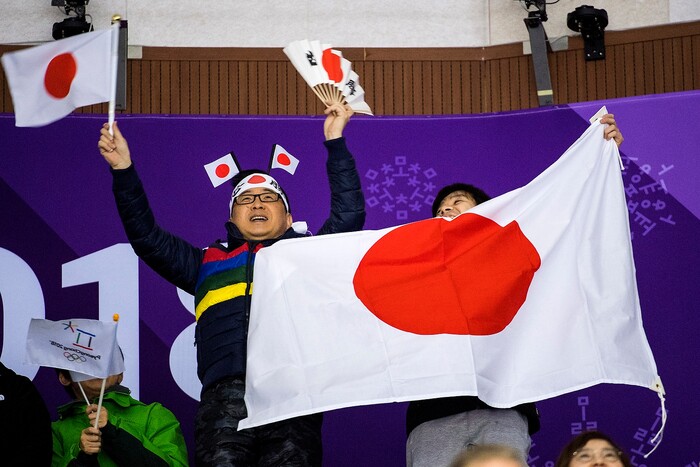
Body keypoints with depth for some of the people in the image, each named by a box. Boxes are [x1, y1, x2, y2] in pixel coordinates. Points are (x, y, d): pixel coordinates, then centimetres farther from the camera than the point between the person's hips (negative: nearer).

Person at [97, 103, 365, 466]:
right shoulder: (208, 262, 31)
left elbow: (349, 215, 19)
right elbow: (147, 237, 28)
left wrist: (336, 142, 19)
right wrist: (124, 171, 20)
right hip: (225, 393, 1)